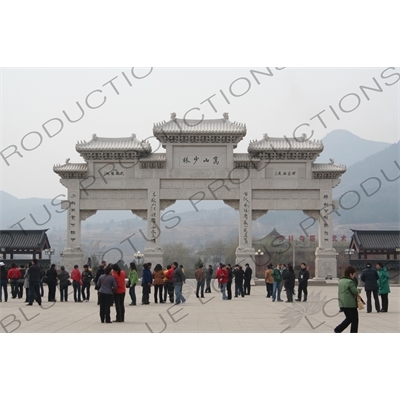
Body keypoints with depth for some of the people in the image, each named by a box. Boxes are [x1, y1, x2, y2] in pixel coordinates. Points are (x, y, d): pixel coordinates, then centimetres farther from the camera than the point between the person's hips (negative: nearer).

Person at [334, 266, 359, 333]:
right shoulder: (350, 282, -16)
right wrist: (357, 291, 7)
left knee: (348, 318, 20)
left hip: (342, 304, 8)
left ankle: (337, 330, 9)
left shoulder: (340, 281, 11)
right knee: (354, 320, 5)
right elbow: (355, 291, -17)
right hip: (351, 304, -8)